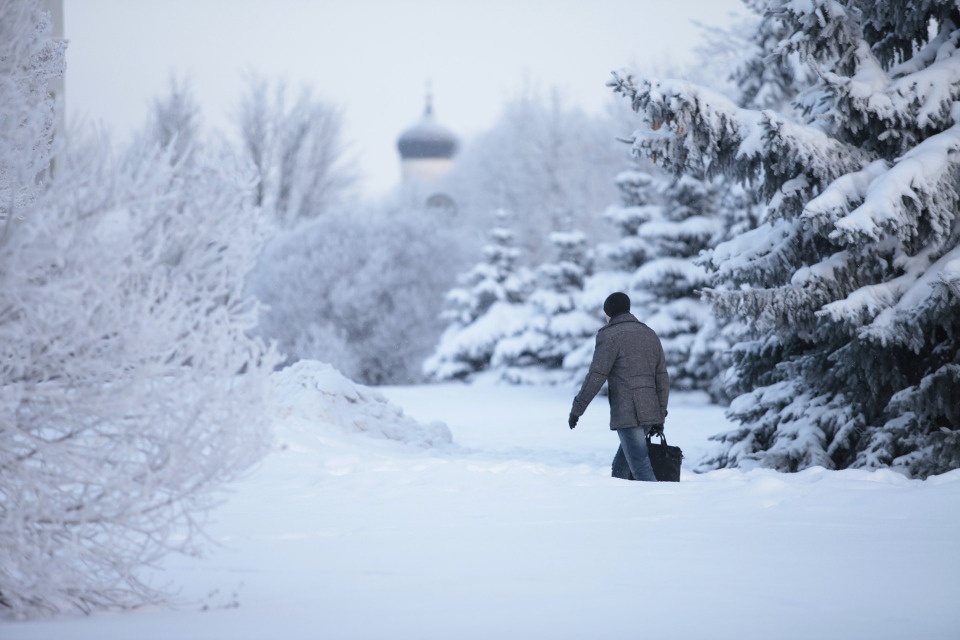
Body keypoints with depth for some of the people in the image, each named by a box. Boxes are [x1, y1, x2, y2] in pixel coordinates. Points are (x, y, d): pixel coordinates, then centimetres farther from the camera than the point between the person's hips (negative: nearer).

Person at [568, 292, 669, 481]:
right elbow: (662, 378, 17)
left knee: (641, 470, -12)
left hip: (627, 414, -8)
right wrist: (660, 416, 19)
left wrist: (577, 408, -2)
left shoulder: (610, 335, -4)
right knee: (620, 468, 17)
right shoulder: (650, 334, 19)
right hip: (650, 413, 8)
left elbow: (596, 376, -9)